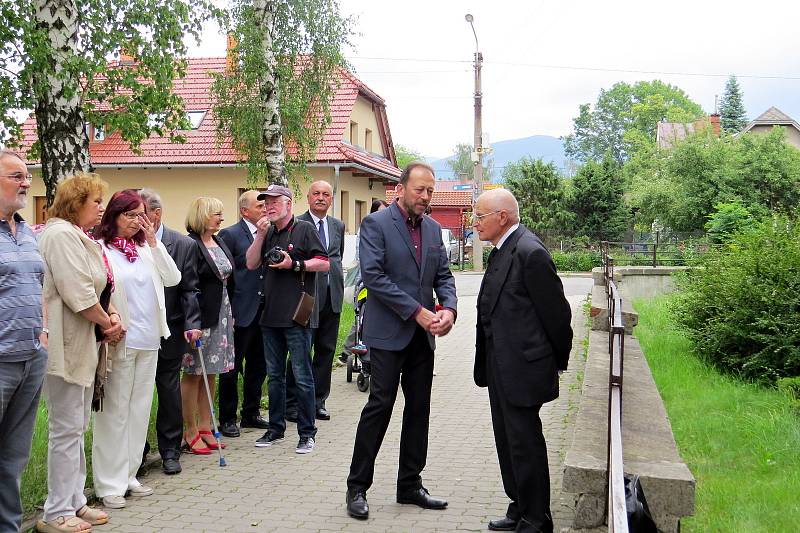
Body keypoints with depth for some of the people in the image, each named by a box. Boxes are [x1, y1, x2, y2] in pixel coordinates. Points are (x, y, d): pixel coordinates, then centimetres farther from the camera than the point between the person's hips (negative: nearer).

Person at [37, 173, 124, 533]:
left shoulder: (79, 237, 18)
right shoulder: (60, 235, -15)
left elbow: (98, 287, 20)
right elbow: (77, 293, -22)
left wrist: (110, 314, 1)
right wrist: (108, 322, -8)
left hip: (83, 343, 10)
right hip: (65, 344, -10)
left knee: (75, 427, 15)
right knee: (66, 429, -4)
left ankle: (74, 502, 23)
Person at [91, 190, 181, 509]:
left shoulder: (146, 248, 13)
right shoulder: (101, 249, -4)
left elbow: (173, 279, 2)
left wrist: (153, 242, -2)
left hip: (148, 340, 6)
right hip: (120, 339, -6)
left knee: (139, 409, 10)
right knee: (115, 411, -2)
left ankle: (128, 475, 20)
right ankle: (109, 484, 5)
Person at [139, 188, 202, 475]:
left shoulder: (184, 245, -4)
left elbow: (189, 289, -4)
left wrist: (192, 324, -14)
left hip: (169, 331, -1)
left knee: (169, 392, 8)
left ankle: (170, 451, 19)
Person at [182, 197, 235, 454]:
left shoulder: (220, 243, 12)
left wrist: (230, 314, 16)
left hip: (221, 315, 8)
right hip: (200, 316, -8)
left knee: (211, 373, 12)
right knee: (194, 373, 0)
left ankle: (205, 428, 20)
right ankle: (191, 433, 7)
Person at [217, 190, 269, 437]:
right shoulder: (230, 235, -8)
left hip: (263, 311, 7)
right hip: (241, 312, -6)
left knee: (258, 366, 14)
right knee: (232, 367, 3)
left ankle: (251, 414, 27)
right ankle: (227, 419, 12)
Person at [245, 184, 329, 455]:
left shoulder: (304, 229, -2)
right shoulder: (267, 233, 15)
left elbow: (324, 263, -6)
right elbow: (251, 264, 7)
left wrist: (294, 264, -15)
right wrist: (260, 235, -2)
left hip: (296, 315, -7)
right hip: (270, 315, 7)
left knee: (302, 376, -3)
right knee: (274, 375, 14)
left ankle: (307, 433, 4)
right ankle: (276, 429, 24)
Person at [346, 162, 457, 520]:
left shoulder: (433, 228, 12)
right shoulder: (376, 224, -8)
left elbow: (443, 275, 11)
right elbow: (373, 276, -17)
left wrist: (449, 309, -10)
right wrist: (416, 311, -18)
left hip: (422, 335, 7)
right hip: (389, 332, -6)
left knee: (419, 409, 10)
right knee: (380, 406, -5)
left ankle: (410, 485, 21)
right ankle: (357, 487, 6)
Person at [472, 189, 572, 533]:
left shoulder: (530, 252, -19)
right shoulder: (502, 250, 10)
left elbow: (555, 312, -15)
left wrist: (559, 361, -4)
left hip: (522, 368, -10)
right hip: (501, 368, 10)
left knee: (525, 443, 0)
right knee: (508, 441, 18)